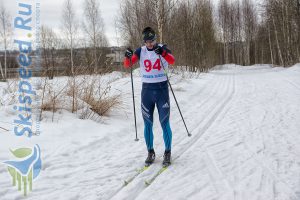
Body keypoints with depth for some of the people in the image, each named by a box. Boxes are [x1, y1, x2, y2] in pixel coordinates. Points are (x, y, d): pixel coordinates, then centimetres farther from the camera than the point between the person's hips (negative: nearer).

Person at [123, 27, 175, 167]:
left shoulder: (162, 48, -3)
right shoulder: (140, 51, 3)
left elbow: (172, 61, -21)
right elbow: (127, 65, -7)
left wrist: (163, 53, -40)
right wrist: (128, 57, -28)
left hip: (162, 89, -2)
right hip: (147, 89, 2)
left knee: (164, 123, -1)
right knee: (148, 124, 7)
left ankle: (167, 153, 12)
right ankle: (150, 153, 20)